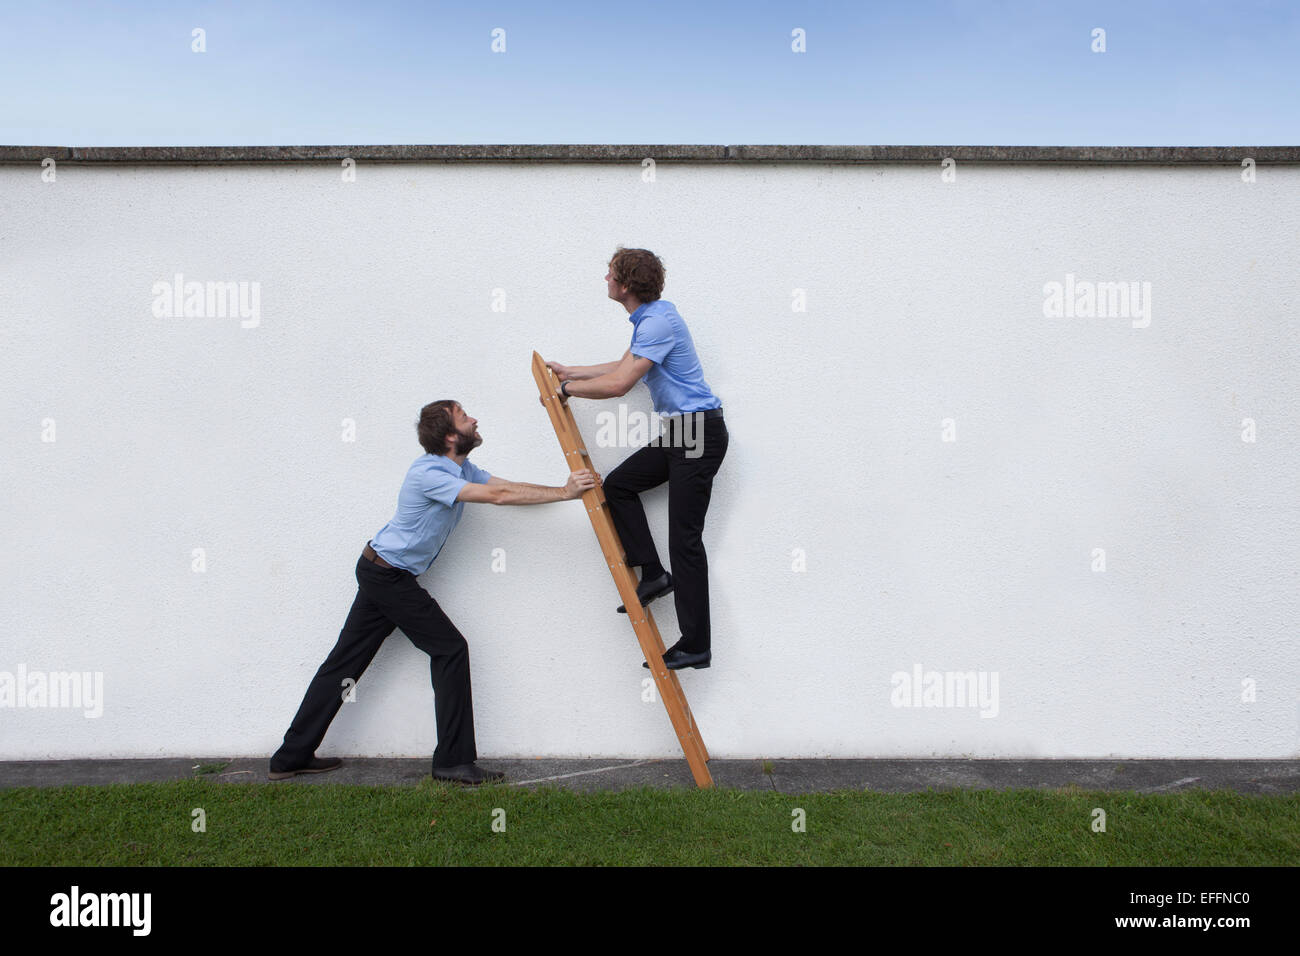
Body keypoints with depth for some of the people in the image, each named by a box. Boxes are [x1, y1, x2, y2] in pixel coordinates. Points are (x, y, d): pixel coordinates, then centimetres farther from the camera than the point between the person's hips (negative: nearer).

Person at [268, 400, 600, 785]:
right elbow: (498, 496, -27)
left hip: (379, 573, 10)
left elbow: (510, 487, 4)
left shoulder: (462, 469, 8)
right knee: (450, 649, -6)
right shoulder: (428, 473, -22)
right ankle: (454, 761, -1)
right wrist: (563, 493, -24)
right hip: (389, 575, -10)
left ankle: (292, 757, 19)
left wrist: (567, 489, -5)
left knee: (345, 661, 11)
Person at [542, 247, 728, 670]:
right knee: (617, 483, 11)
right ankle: (653, 573, 12)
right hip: (677, 432, 10)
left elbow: (618, 384, -22)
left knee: (684, 538, -8)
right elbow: (625, 365, 30)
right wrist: (570, 372, 34)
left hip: (699, 432, -10)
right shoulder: (649, 318, 14)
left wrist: (568, 389, -6)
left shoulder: (660, 322, -19)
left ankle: (695, 646, -2)